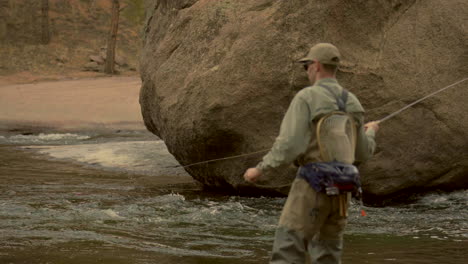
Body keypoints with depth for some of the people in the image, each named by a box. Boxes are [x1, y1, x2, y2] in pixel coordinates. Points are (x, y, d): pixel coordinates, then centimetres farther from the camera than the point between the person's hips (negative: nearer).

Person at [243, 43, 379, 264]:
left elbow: (289, 146, -19)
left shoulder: (306, 98, -11)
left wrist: (260, 170, -5)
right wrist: (370, 132, 38)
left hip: (311, 187, -6)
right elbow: (362, 154, 15)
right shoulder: (352, 103, 8)